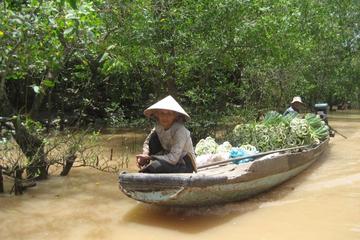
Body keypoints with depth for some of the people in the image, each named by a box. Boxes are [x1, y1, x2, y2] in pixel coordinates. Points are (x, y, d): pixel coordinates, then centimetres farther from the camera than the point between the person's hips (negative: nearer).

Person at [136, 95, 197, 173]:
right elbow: (147, 142, 3)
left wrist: (150, 157, -26)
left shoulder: (180, 130, -27)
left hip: (185, 165, -7)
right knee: (154, 136, -12)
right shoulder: (159, 126, -7)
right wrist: (145, 155, -19)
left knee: (156, 166, -34)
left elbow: (173, 159, -33)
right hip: (171, 159, 7)